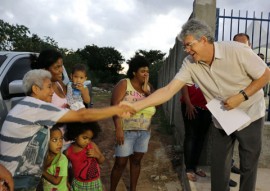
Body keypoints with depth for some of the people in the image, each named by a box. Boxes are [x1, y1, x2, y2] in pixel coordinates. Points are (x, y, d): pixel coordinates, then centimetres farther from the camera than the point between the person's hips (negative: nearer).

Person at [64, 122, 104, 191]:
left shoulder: (92, 145, -12)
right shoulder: (68, 152, -12)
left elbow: (101, 161, -2)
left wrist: (97, 155, -22)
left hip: (95, 183, 1)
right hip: (78, 184, 0)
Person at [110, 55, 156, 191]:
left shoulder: (148, 86, 8)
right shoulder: (124, 84, -7)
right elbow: (115, 107, -14)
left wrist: (146, 91, -9)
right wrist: (118, 129, -21)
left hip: (144, 132, 5)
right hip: (126, 131, -4)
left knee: (136, 161, 14)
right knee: (121, 163, 2)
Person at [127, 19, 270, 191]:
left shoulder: (237, 50, -22)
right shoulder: (190, 64, -13)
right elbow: (169, 90, -20)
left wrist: (241, 96, -25)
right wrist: (135, 106, -30)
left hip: (249, 116, -2)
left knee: (248, 166, 10)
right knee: (218, 166, 10)